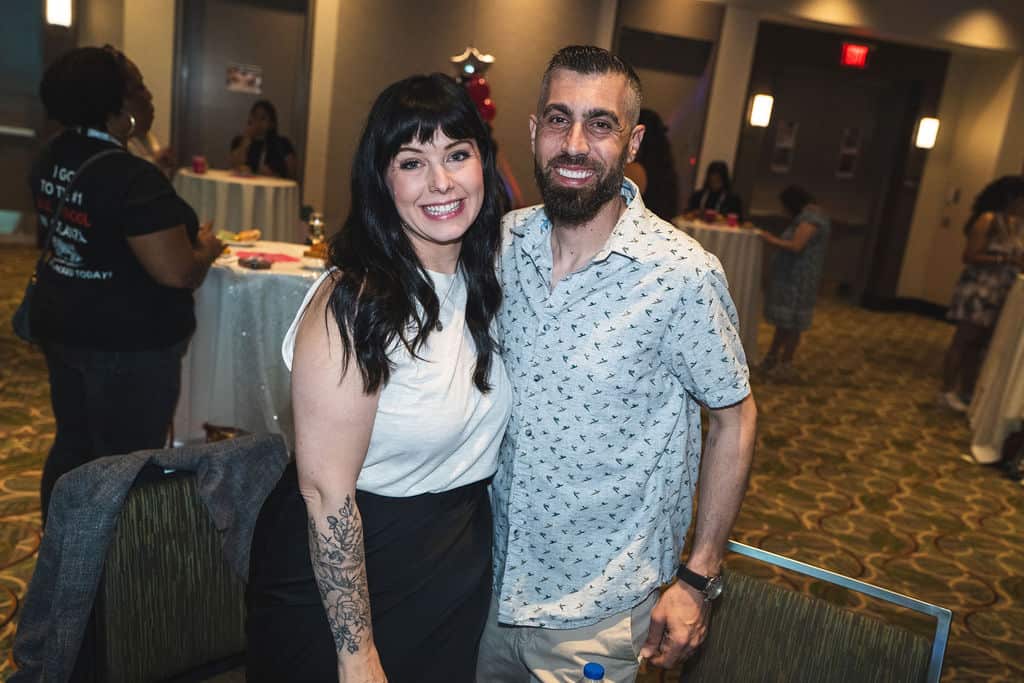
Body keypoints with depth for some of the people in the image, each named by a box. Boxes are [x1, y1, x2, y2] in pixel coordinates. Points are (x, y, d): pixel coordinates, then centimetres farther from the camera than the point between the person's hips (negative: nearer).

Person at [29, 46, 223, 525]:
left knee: (72, 445, 21)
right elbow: (178, 273, -27)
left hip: (62, 327, 9)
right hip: (129, 343, -9)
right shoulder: (133, 178, -24)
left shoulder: (52, 157, 5)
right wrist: (205, 247, -7)